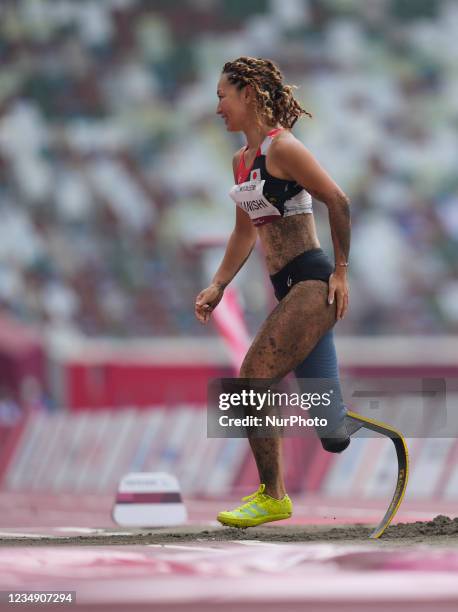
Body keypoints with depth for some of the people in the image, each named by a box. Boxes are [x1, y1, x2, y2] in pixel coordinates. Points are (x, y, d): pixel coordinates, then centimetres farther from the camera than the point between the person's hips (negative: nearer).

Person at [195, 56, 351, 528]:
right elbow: (245, 232, 25)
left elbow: (337, 201, -12)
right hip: (289, 290, 9)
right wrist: (217, 286, 18)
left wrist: (341, 271, -11)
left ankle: (271, 496, -5)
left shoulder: (282, 148, -11)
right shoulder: (241, 160, 16)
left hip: (312, 283, -9)